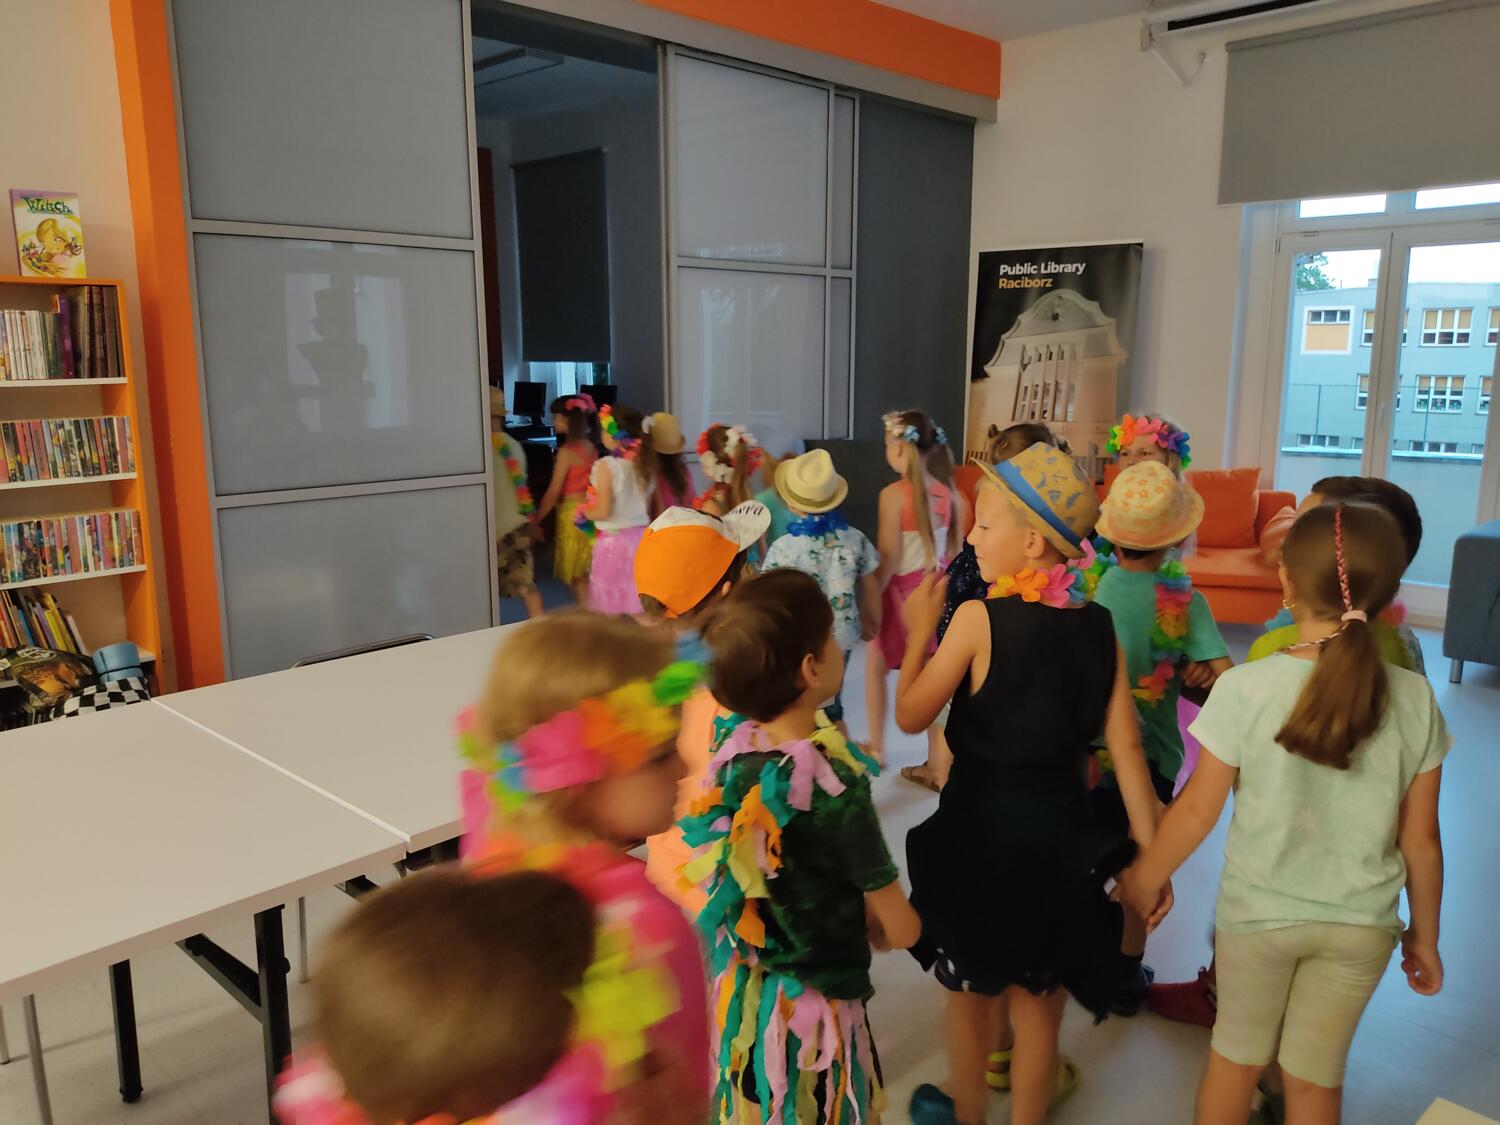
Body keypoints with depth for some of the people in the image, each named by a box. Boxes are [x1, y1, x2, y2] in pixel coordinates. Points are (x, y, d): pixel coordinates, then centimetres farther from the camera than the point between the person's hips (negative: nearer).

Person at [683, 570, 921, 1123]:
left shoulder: (735, 756, -10)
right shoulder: (836, 790, -29)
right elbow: (900, 931, -17)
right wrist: (872, 918, 4)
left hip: (738, 990, 6)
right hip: (812, 1006, -6)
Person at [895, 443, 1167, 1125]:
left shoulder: (978, 619, -19)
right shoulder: (1098, 627, -6)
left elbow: (911, 716, -13)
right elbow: (1126, 750, -6)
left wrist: (919, 631, -1)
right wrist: (1152, 854, 0)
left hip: (978, 831, -3)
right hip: (1060, 836, 3)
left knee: (971, 991, 21)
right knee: (1039, 1002, 20)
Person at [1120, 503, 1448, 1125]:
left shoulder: (1245, 687, -21)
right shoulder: (1415, 699, -13)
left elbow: (1198, 810, -13)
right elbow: (1421, 840, -5)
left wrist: (1143, 878, 4)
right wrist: (1424, 934, 12)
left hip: (1257, 911, -2)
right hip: (1361, 924, 2)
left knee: (1236, 1055, 21)